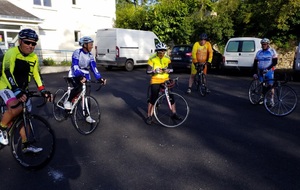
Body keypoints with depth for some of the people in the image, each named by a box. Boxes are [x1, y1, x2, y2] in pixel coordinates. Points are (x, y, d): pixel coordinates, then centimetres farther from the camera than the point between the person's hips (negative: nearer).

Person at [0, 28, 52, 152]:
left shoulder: (34, 57, -2)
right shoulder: (12, 52, -20)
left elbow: (36, 75, 3)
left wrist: (43, 91, -8)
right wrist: (17, 90, -42)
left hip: (22, 89, 6)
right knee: (16, 108, -32)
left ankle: (26, 145, 14)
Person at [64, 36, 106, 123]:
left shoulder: (90, 55, 1)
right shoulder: (77, 52, -17)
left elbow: (94, 67, -6)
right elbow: (75, 66, -28)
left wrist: (100, 78, -19)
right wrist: (80, 77, -45)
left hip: (85, 76, 5)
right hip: (75, 75, -5)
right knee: (79, 87, -34)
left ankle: (87, 116, 11)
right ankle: (68, 101, -7)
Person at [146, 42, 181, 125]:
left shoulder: (167, 58, 1)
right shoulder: (152, 59, -10)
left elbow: (171, 69, 3)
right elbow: (148, 71, -12)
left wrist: (168, 70, -20)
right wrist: (155, 71, -30)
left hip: (166, 80, 4)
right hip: (155, 81, -4)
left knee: (171, 96, 5)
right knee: (153, 98, -6)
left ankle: (174, 114, 21)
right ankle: (149, 116, 7)